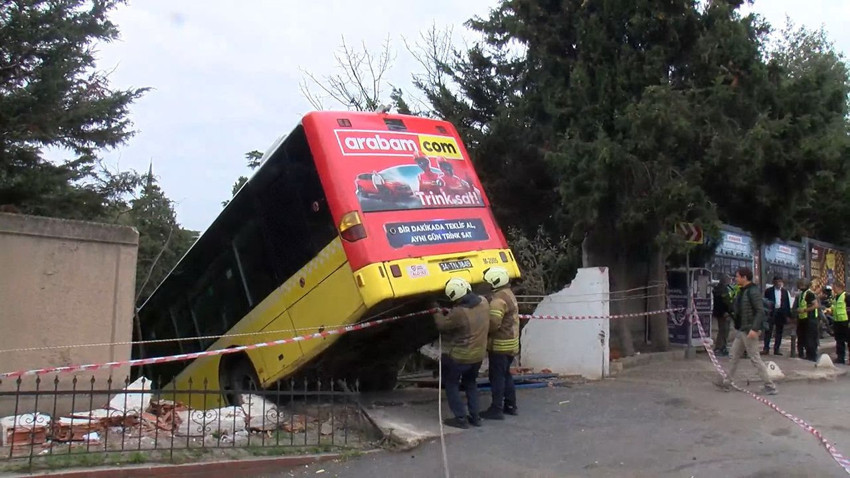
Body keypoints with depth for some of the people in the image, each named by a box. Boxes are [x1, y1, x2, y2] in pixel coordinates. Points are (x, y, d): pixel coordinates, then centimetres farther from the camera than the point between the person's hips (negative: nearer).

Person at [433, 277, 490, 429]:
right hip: (478, 355, 7)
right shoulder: (483, 302, -7)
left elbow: (442, 325, -12)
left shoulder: (459, 313, -29)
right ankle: (475, 416, 25)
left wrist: (437, 312, 7)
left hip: (459, 356, -7)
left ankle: (461, 418, 12)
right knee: (470, 383, 25)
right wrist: (449, 313, 12)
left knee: (451, 385, 13)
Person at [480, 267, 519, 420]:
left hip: (500, 344, -10)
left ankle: (496, 409, 3)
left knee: (497, 376, -2)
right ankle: (510, 405, 26)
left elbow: (493, 323, -27)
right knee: (505, 374, 19)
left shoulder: (499, 298, -21)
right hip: (511, 343, 10)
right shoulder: (509, 294, 12)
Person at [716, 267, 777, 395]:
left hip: (749, 331, -10)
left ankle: (770, 386, 4)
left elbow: (760, 311, -23)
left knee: (755, 358, -4)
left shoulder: (753, 291, -17)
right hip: (740, 330, 10)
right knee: (735, 356, 14)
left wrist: (754, 329, -28)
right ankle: (727, 382, 23)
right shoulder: (742, 291, 11)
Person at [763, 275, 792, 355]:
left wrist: (788, 315, 4)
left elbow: (787, 304, 9)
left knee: (779, 332, 6)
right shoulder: (768, 291, 2)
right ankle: (766, 348, -3)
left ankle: (776, 349, 11)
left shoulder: (785, 291, 10)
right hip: (771, 313, -3)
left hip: (781, 313, 3)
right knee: (768, 331, -7)